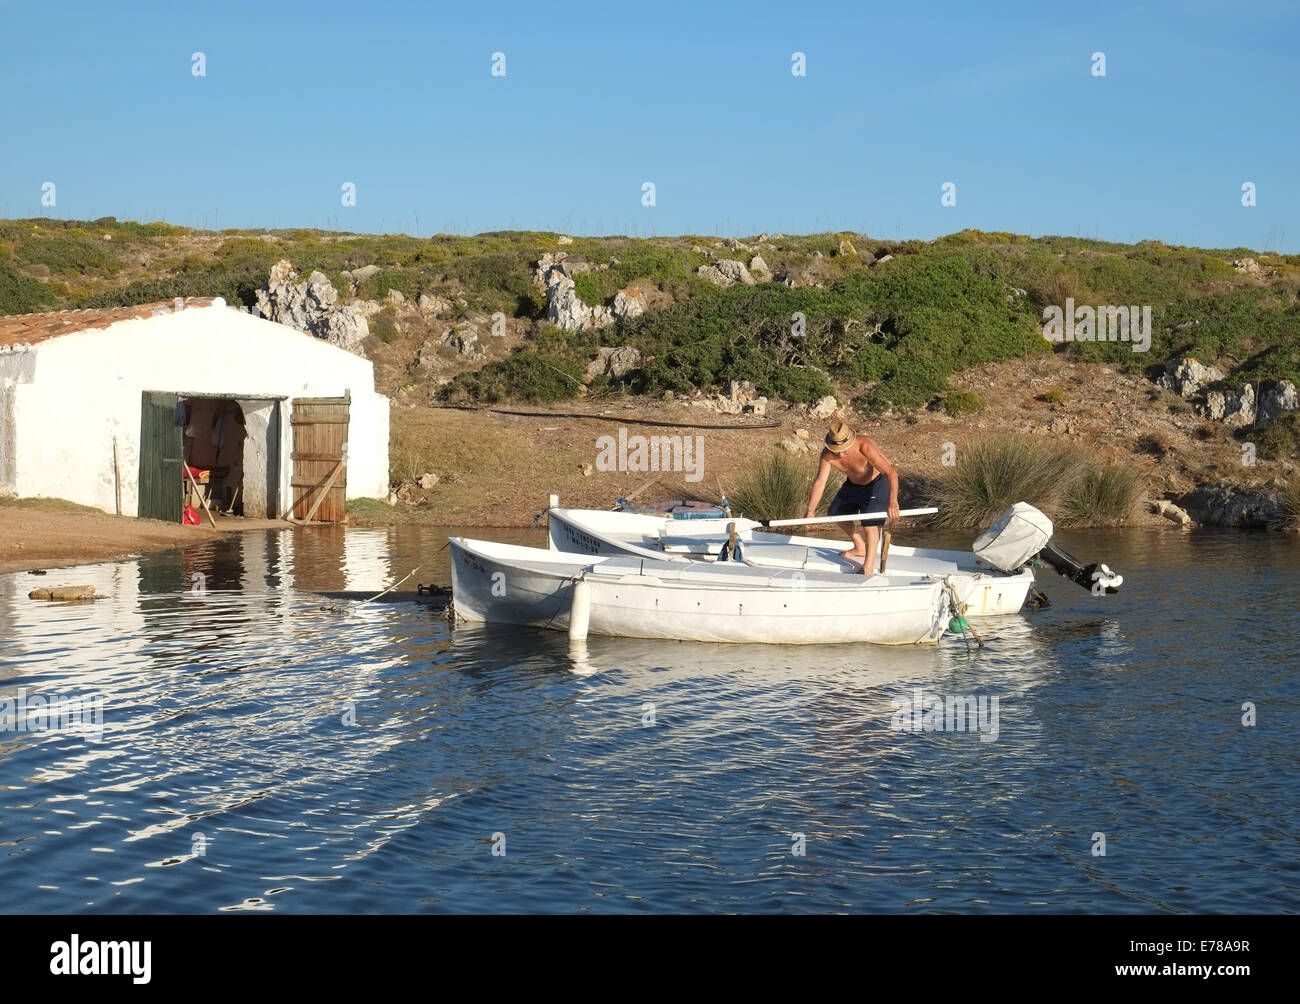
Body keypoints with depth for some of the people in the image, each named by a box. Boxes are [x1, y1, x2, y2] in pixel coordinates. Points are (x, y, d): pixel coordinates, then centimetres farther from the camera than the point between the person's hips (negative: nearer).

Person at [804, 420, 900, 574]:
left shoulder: (864, 446, -40)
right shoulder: (828, 455, -24)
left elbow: (891, 473, -44)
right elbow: (820, 483, -21)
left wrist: (893, 502, -55)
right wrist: (810, 512, -29)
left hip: (878, 482, -7)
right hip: (854, 483, 7)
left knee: (870, 523, -19)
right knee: (837, 513, 18)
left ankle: (868, 568, -13)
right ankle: (860, 548, 39)